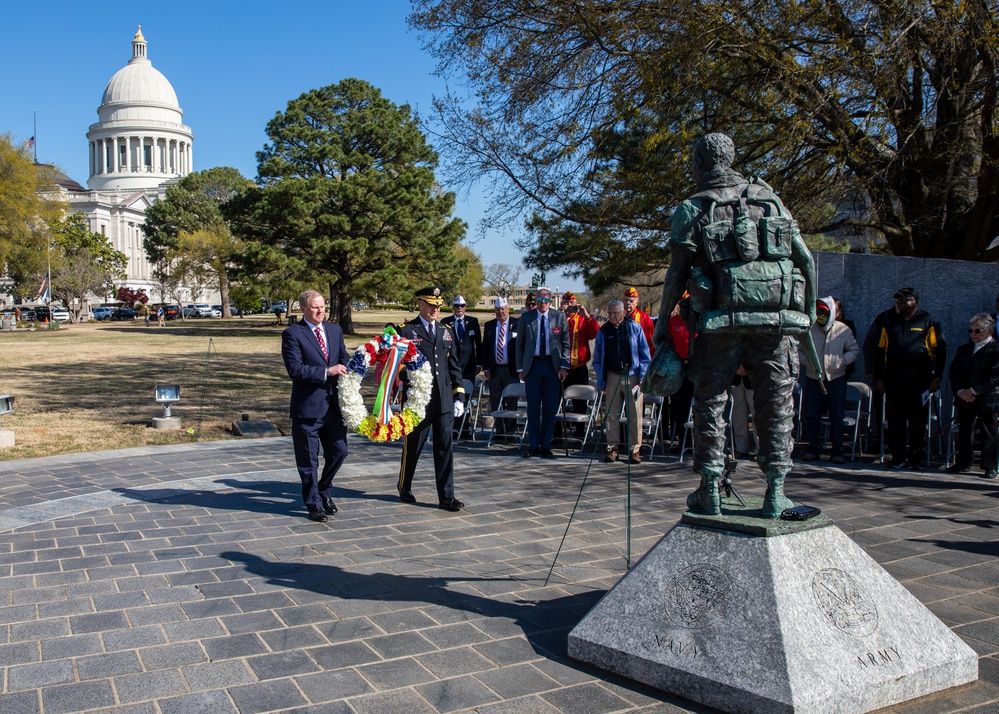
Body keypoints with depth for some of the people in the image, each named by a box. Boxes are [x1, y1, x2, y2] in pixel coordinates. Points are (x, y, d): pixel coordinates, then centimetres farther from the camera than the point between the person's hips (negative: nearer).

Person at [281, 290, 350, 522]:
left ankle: (323, 491, 35)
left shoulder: (335, 330, 11)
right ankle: (314, 504, 22)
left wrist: (346, 371, -10)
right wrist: (327, 372, -22)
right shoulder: (292, 334, -9)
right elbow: (295, 369, -17)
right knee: (308, 459, 6)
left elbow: (344, 359, 13)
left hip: (334, 405, 5)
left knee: (339, 451, 11)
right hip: (307, 406, -5)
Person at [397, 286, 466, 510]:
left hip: (444, 401, 4)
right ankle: (404, 487, 31)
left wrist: (459, 395, 7)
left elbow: (454, 365, 14)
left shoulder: (446, 331, 13)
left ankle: (446, 497, 7)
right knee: (412, 447, 10)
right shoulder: (407, 331, -3)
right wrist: (409, 396, -18)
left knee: (445, 448, 2)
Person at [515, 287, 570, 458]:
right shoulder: (526, 318, 5)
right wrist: (520, 368, 3)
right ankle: (534, 446, 12)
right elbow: (520, 344, 8)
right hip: (532, 365, 0)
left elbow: (566, 344, 4)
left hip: (553, 366, 0)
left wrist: (564, 366, -4)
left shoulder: (559, 317, 4)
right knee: (533, 408, 4)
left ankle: (546, 446, 13)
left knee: (550, 408, 3)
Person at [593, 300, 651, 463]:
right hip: (613, 377, 2)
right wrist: (601, 381, 6)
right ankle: (613, 448, 13)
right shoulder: (603, 331, 5)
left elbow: (645, 354, 3)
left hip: (632, 376, -2)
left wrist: (643, 377, -3)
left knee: (635, 415, -1)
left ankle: (634, 449, 7)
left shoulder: (634, 327, 0)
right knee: (612, 415, 4)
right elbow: (598, 358, 11)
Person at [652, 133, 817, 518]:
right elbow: (805, 259, 10)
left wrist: (663, 321, 8)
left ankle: (709, 491, 10)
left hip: (721, 320, -2)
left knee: (710, 403, 8)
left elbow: (678, 273, 0)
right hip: (776, 319, 2)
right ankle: (775, 492, 8)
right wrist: (807, 310, 18)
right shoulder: (768, 197, 13)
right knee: (775, 404, 9)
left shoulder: (692, 209, 4)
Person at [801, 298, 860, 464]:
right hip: (813, 378, 0)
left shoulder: (843, 330, 1)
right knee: (811, 416, 3)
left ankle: (837, 451, 10)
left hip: (836, 378, 0)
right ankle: (812, 449, 13)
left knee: (837, 417, 2)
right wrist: (807, 361, -10)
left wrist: (842, 361, -7)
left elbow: (854, 349, 9)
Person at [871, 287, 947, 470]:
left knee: (917, 420, 1)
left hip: (919, 379, -3)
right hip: (893, 378, 3)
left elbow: (939, 350, 2)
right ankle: (897, 458, 10)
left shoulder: (928, 322, 4)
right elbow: (880, 351, 13)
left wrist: (936, 377, -5)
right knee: (895, 419, 3)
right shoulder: (889, 322, 13)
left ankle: (915, 458, 10)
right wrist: (879, 378, 6)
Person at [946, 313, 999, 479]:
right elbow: (954, 372, 9)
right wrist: (960, 391, -8)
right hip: (965, 399, 6)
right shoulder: (964, 349, 14)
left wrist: (974, 390, -17)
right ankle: (962, 463, 20)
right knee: (964, 432, 11)